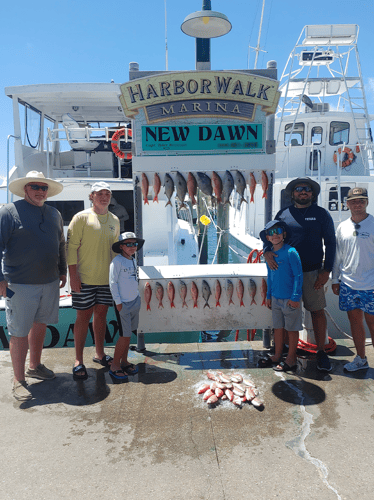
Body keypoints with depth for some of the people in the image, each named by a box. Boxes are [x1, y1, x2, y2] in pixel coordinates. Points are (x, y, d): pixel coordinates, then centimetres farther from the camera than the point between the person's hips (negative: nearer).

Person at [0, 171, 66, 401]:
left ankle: (35, 366, 36)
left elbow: (61, 245, 19)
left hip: (50, 283, 6)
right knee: (19, 332, 2)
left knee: (40, 324, 17)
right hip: (20, 285, -5)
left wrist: (63, 271, 19)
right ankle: (19, 380, 16)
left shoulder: (55, 214, 10)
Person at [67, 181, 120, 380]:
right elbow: (71, 247, -8)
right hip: (84, 278, -5)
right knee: (83, 316, 2)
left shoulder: (114, 220, 10)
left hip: (106, 278, 5)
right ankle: (78, 361, 16)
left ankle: (100, 354, 27)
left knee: (101, 314, 12)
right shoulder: (81, 217, -6)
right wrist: (73, 276, -13)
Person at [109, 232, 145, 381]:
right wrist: (118, 302, -13)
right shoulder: (117, 261, -13)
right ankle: (114, 365, 10)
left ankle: (124, 361, 27)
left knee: (128, 334, 13)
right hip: (123, 303, -7)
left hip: (135, 301, 7)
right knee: (125, 335, -4)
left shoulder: (133, 260, 10)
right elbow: (112, 282, -13)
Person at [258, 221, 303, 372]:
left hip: (289, 298, -6)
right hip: (276, 298, 6)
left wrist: (295, 297, -16)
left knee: (292, 328, 7)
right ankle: (277, 355, 29)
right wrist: (269, 295, 17)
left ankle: (291, 359, 21)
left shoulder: (291, 252, -14)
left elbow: (298, 275, -14)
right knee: (278, 327, 16)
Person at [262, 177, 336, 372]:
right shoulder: (283, 214, 6)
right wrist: (267, 252, -13)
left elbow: (330, 243, 2)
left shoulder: (321, 214, 3)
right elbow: (269, 236, 9)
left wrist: (326, 271, -6)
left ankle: (321, 352, 17)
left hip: (312, 272, -1)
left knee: (317, 311, 2)